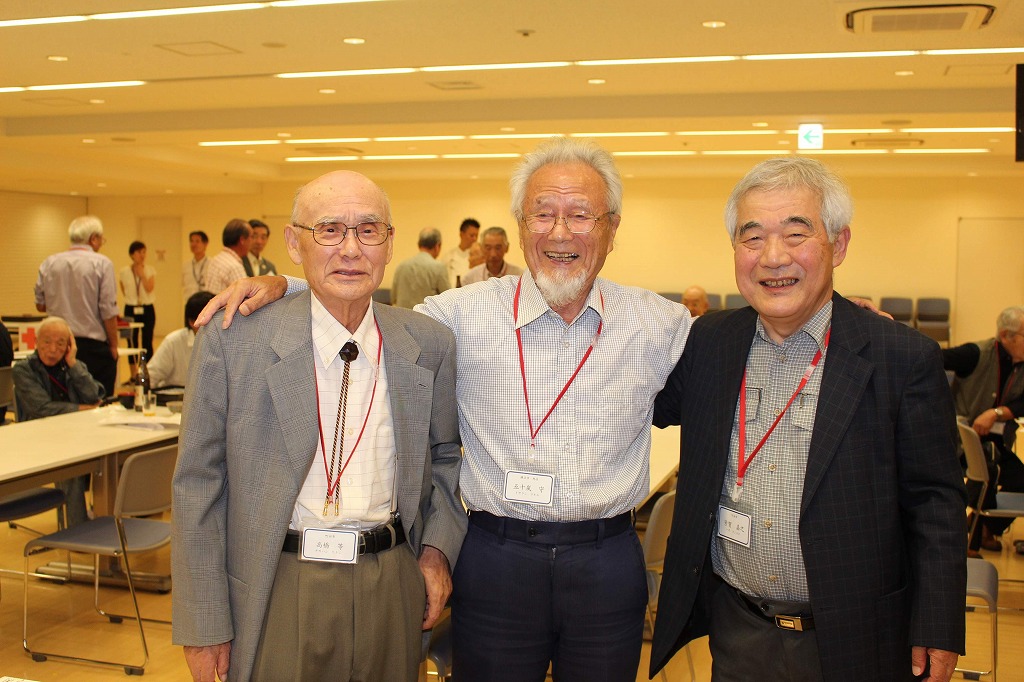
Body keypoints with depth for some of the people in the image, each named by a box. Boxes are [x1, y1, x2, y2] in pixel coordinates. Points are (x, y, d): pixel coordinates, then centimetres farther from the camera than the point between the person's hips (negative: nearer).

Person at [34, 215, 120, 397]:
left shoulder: (49, 263, 4)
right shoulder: (101, 263, -8)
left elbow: (40, 305, 11)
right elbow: (108, 311, -11)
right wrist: (113, 346, -3)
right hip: (94, 346, -5)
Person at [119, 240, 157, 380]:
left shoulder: (150, 270, 0)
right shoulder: (124, 272, 1)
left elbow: (149, 288, -13)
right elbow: (124, 292, 13)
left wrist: (142, 274, -18)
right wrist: (132, 300, 6)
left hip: (147, 309, -1)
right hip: (131, 309, 1)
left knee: (147, 343, -1)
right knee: (132, 343, 5)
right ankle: (133, 376, 13)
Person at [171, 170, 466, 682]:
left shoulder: (430, 345, -1)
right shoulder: (230, 342, -9)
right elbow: (199, 486, -5)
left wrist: (438, 548, 1)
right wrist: (204, 625, -5)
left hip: (393, 585, 3)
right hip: (278, 589, -2)